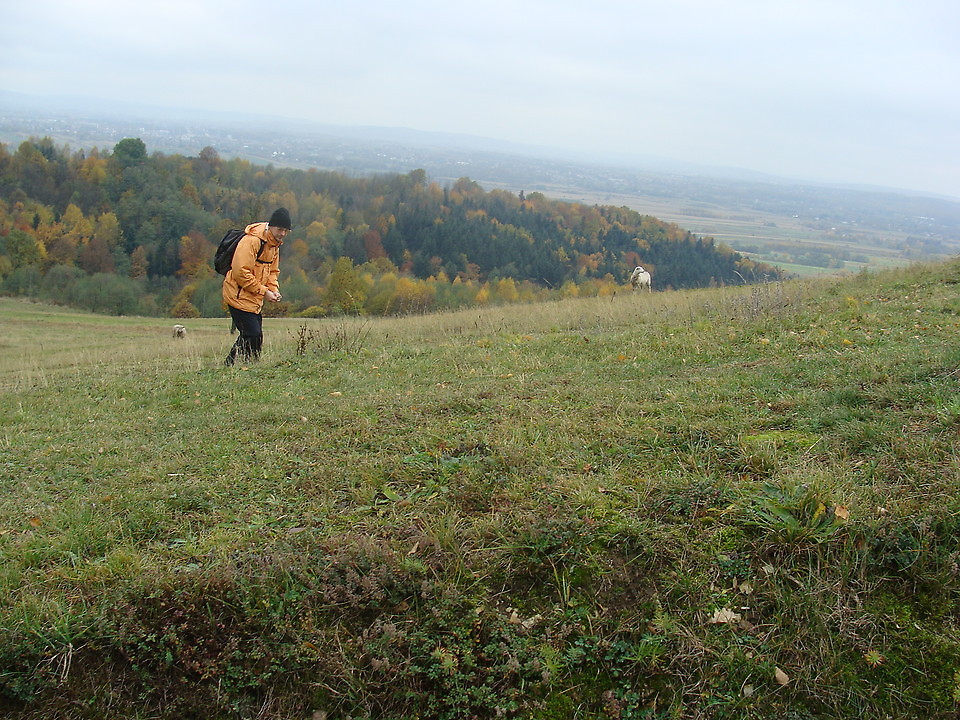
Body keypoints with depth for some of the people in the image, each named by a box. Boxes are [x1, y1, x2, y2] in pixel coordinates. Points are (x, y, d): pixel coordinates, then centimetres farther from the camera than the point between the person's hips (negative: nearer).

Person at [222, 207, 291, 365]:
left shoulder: (275, 245, 11)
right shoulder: (251, 241, -19)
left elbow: (272, 272, 21)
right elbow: (241, 273, -23)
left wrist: (274, 290, 1)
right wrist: (263, 292, -19)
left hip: (255, 299, 9)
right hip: (239, 297, -9)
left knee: (255, 337, 9)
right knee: (252, 336, -13)